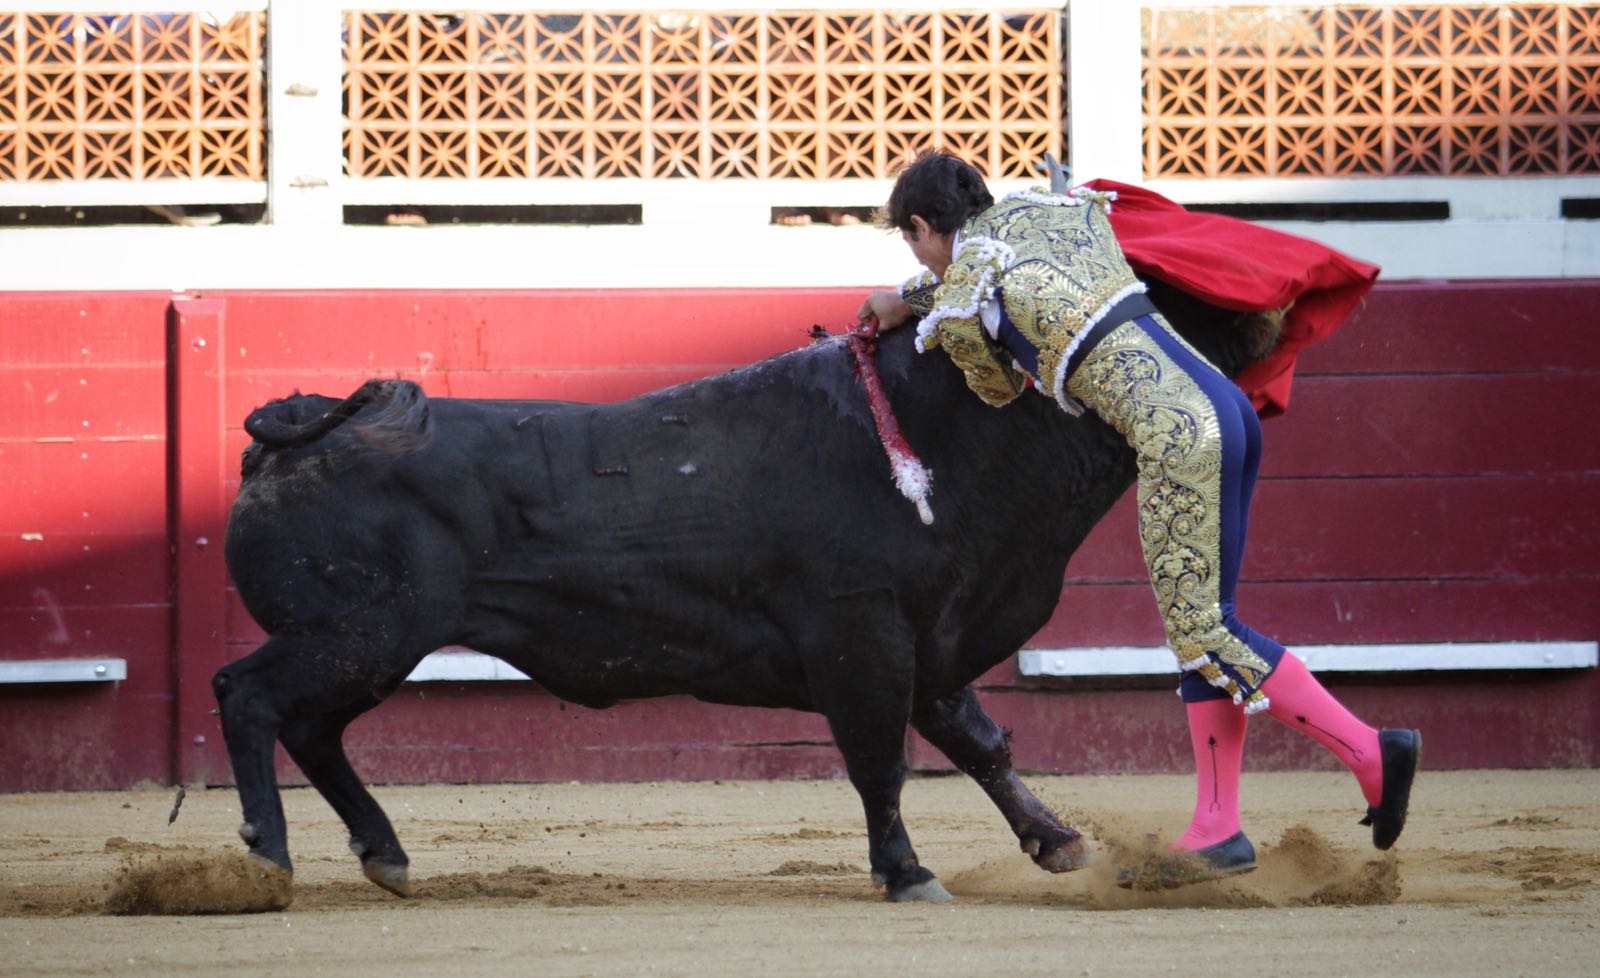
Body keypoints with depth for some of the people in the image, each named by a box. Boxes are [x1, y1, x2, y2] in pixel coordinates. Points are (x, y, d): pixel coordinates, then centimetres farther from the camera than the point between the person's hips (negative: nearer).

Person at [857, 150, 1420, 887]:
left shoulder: (956, 310, 0)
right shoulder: (1034, 209, 19)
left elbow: (1002, 388, 19)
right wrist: (911, 298, 41)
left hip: (1176, 432, -9)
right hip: (1228, 406, 9)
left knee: (1199, 628, -5)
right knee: (1201, 619, 10)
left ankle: (1369, 751, -10)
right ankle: (1217, 831, 10)